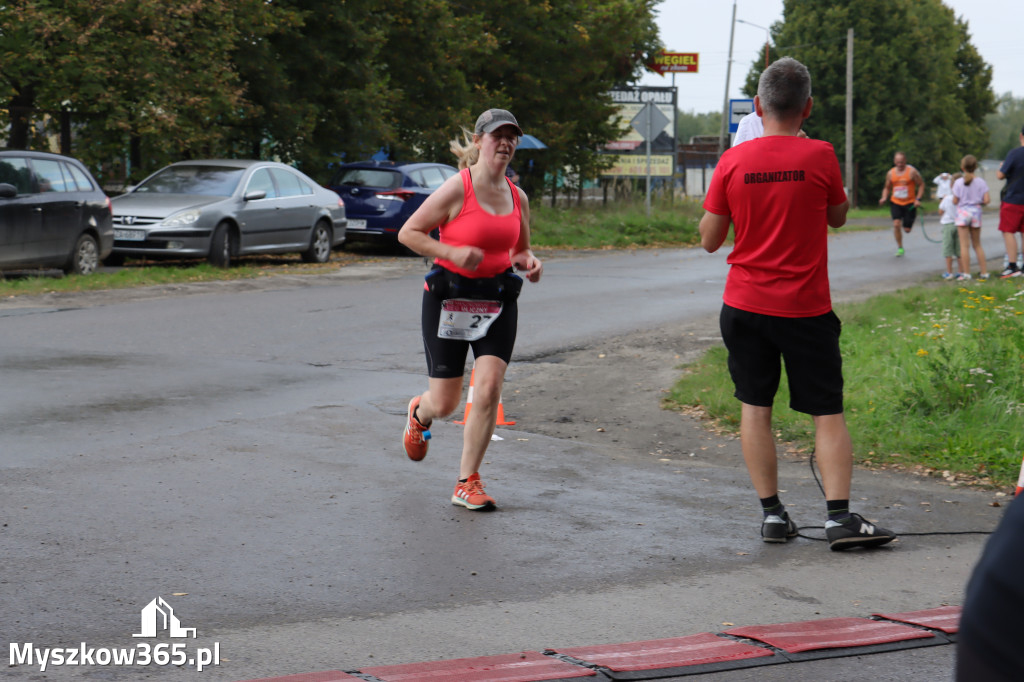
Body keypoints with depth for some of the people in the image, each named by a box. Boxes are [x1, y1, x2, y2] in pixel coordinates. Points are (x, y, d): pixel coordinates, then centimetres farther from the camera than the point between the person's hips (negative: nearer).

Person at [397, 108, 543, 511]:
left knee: (489, 389, -12)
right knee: (445, 404, 1)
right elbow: (408, 233, -8)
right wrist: (452, 252, -21)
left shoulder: (517, 197, 7)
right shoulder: (457, 189, -11)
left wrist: (529, 263, -1)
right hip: (448, 299, -4)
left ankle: (467, 483, 0)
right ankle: (419, 413, 41)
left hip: (498, 303, 4)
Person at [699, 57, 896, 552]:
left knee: (755, 407, 10)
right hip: (806, 308, -2)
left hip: (745, 305, 2)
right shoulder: (819, 156, -9)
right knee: (828, 412, 4)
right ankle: (840, 516, -5)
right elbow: (837, 216, 9)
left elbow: (709, 240, 0)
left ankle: (772, 514, 8)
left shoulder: (733, 161, -5)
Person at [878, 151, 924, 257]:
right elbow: (887, 187, 17)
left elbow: (921, 185, -1)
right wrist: (884, 197, -3)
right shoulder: (891, 173, 4)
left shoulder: (912, 171, -6)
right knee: (896, 224, -19)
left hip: (910, 203, -2)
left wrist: (918, 199, -12)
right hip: (895, 202, 2)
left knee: (907, 229, 0)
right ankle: (900, 248, -4)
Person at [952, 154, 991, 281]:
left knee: (964, 245, 0)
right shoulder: (981, 182, -4)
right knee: (977, 245, 14)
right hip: (976, 212, 3)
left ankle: (966, 273, -3)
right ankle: (984, 272, 13)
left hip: (962, 213, -3)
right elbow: (986, 200, -7)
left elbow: (955, 201, -7)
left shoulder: (958, 182, -9)